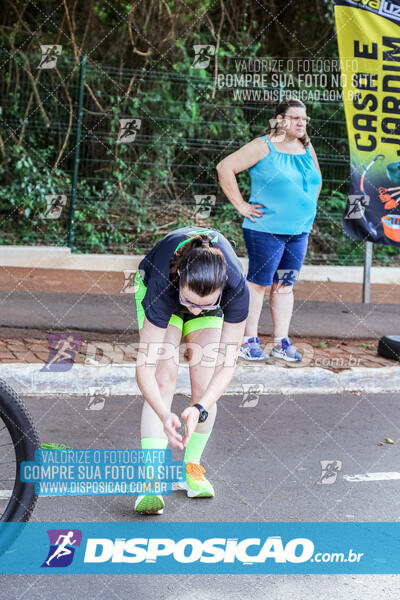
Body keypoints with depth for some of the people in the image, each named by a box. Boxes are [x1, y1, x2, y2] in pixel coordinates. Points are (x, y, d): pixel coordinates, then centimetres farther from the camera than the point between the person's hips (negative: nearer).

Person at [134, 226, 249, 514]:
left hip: (212, 290, 2)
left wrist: (200, 409, -49)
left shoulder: (237, 287, -41)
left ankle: (191, 468, 11)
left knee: (205, 386, -9)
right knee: (163, 381, -17)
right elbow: (144, 366, -41)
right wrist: (164, 416, -55)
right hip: (156, 289, -2)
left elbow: (227, 363, -35)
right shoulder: (162, 285, -44)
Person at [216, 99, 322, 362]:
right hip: (266, 230, -6)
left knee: (285, 285, 10)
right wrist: (241, 205, -12)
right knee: (259, 283, -2)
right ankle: (250, 341, 7)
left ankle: (282, 342, 16)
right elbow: (225, 167, -11)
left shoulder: (307, 148, 12)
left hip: (299, 232, 6)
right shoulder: (263, 146, -7)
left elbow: (317, 180, 30)